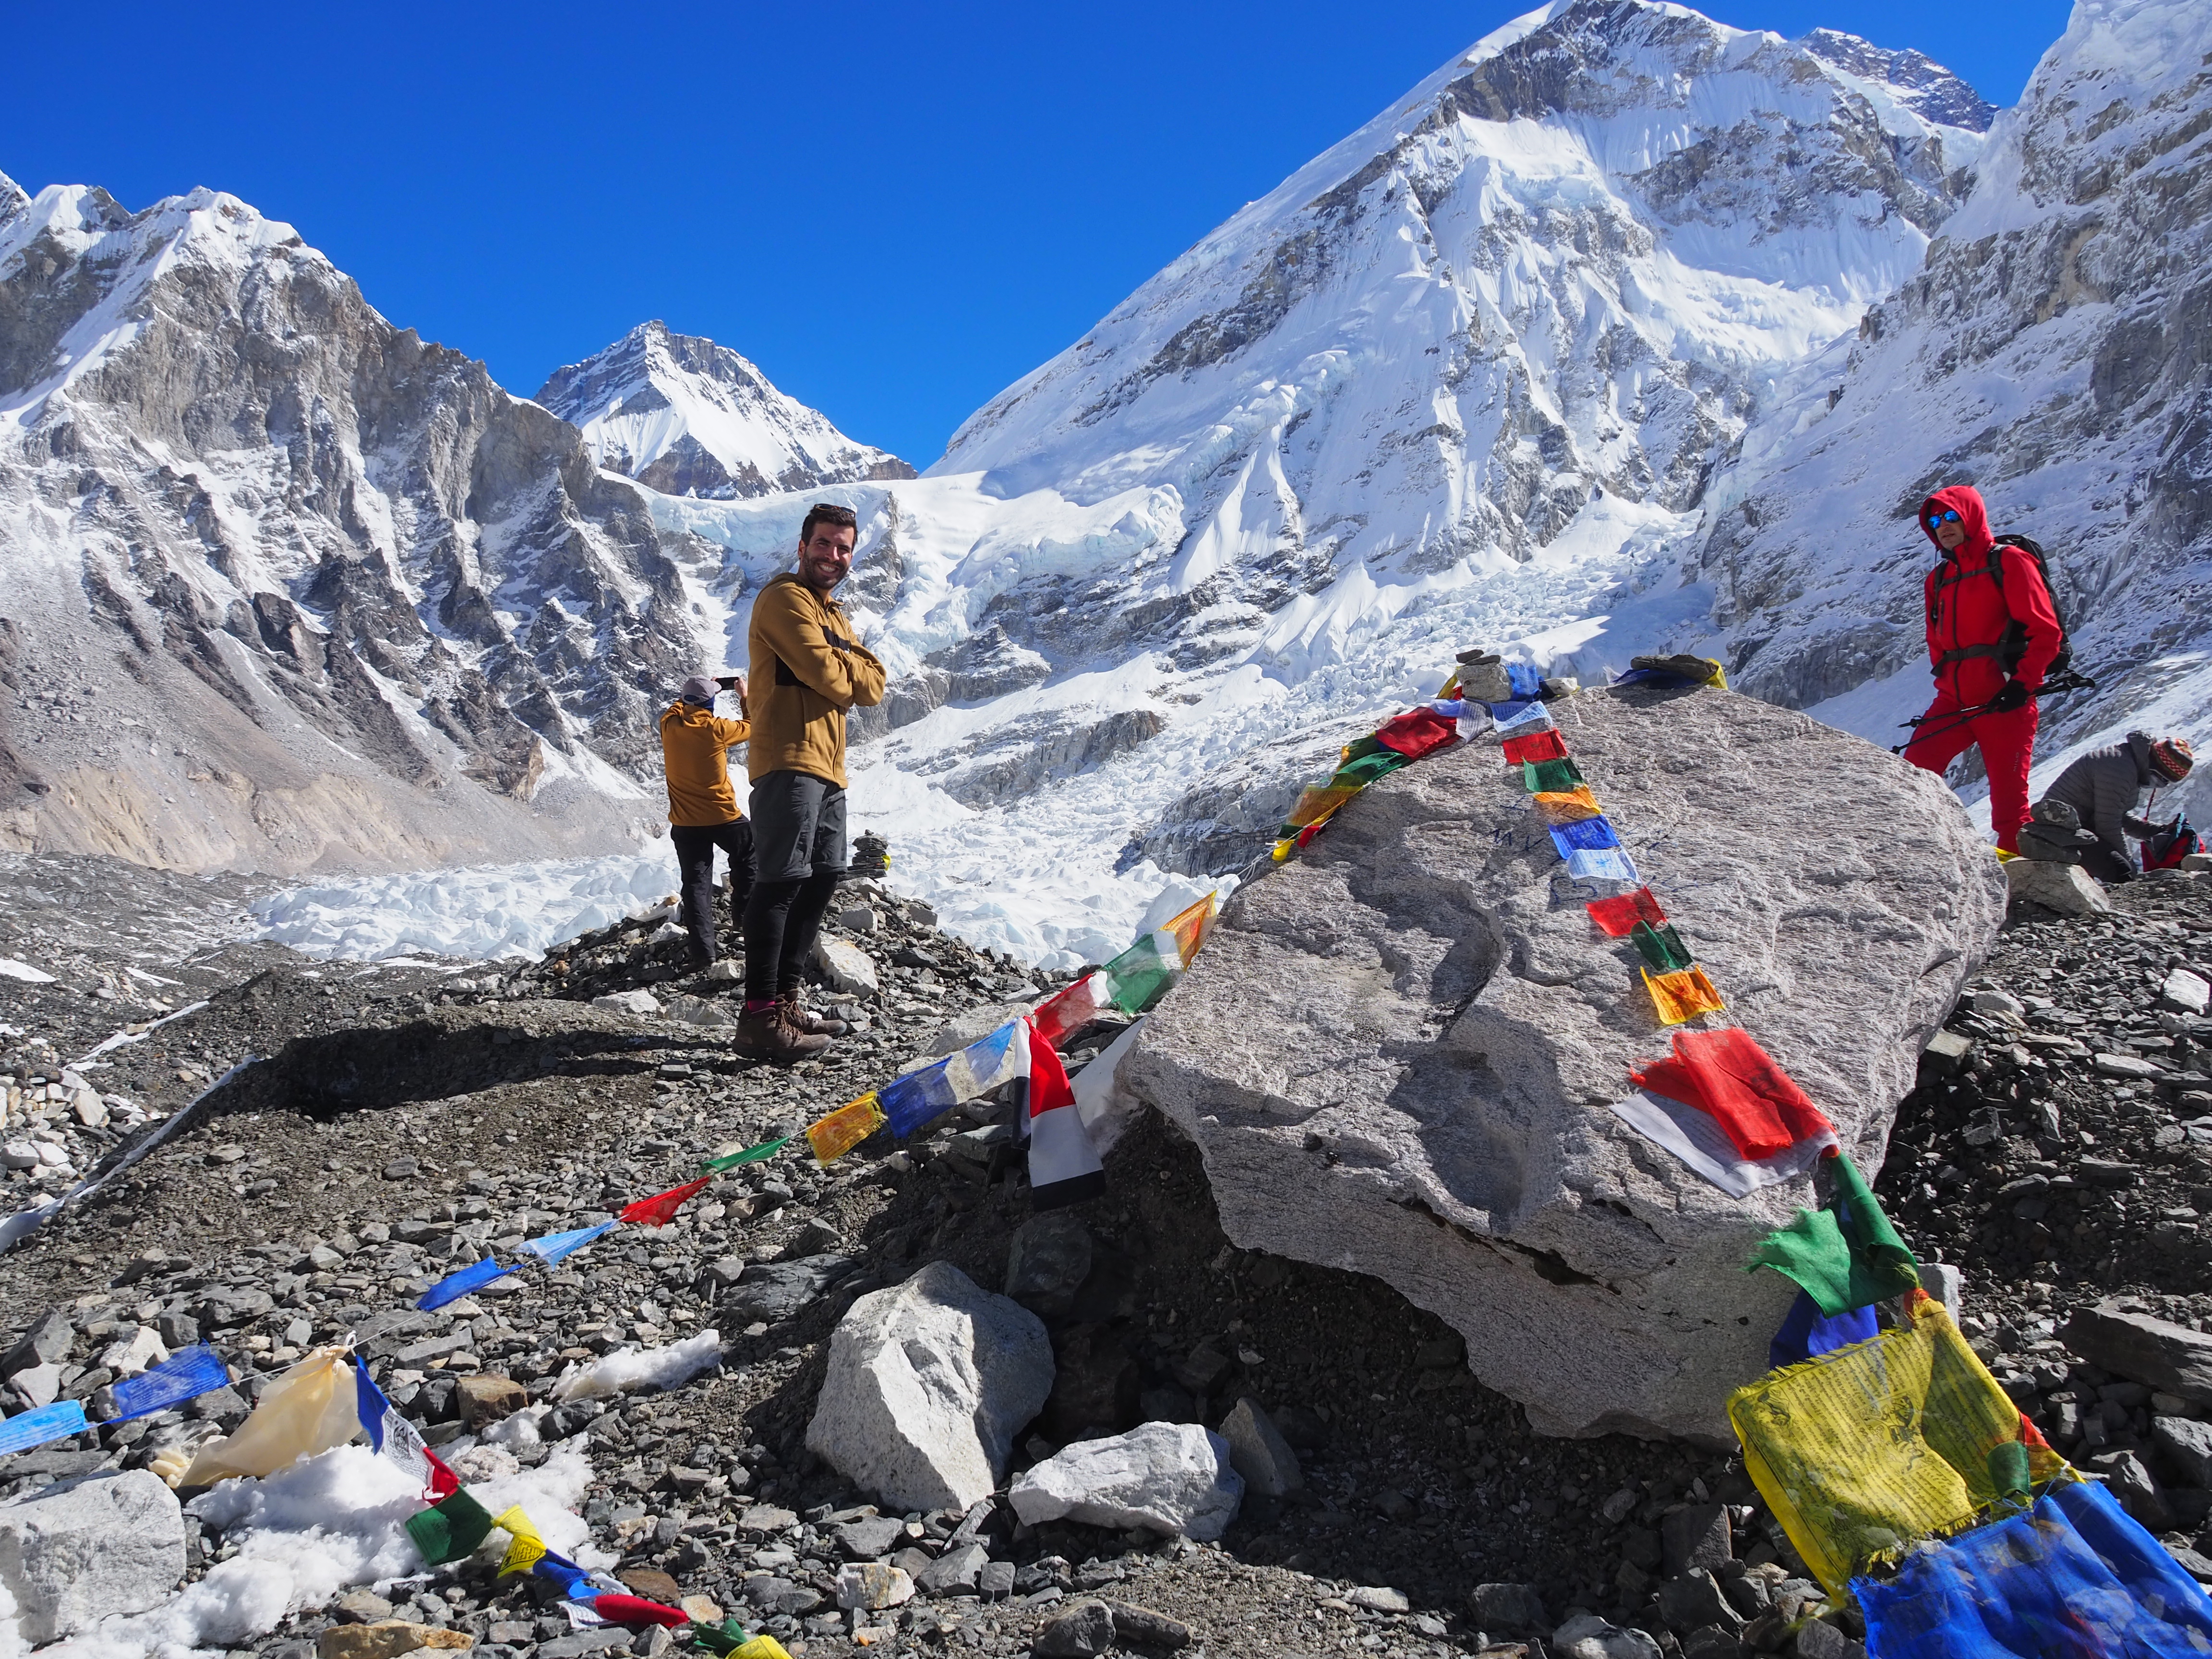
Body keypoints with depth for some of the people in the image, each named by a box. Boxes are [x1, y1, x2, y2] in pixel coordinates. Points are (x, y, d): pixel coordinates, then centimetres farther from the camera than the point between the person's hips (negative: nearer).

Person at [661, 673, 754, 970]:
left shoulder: (670, 726, -4)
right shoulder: (716, 729, -14)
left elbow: (677, 708, 22)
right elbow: (752, 728, 4)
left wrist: (696, 692, 29)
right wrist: (745, 697, 17)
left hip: (685, 824, 3)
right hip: (723, 818, -3)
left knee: (696, 884, 2)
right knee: (747, 854, 28)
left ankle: (703, 954, -4)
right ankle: (743, 910, 28)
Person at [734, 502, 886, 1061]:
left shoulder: (834, 615, 25)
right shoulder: (786, 599, -5)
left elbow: (871, 689, 12)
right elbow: (827, 675, -17)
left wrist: (845, 672, -6)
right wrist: (854, 668, 4)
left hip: (827, 766, 10)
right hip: (790, 759, -10)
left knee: (822, 880, 12)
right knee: (782, 882, -14)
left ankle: (785, 999, 19)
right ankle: (760, 1018, -17)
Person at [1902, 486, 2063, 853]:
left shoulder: (2008, 562, -1)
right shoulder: (1938, 579, 18)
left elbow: (2046, 631, -6)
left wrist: (2022, 684, -13)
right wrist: (1946, 682, 12)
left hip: (2003, 702, -6)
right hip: (1954, 702, 6)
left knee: (2008, 797, -4)